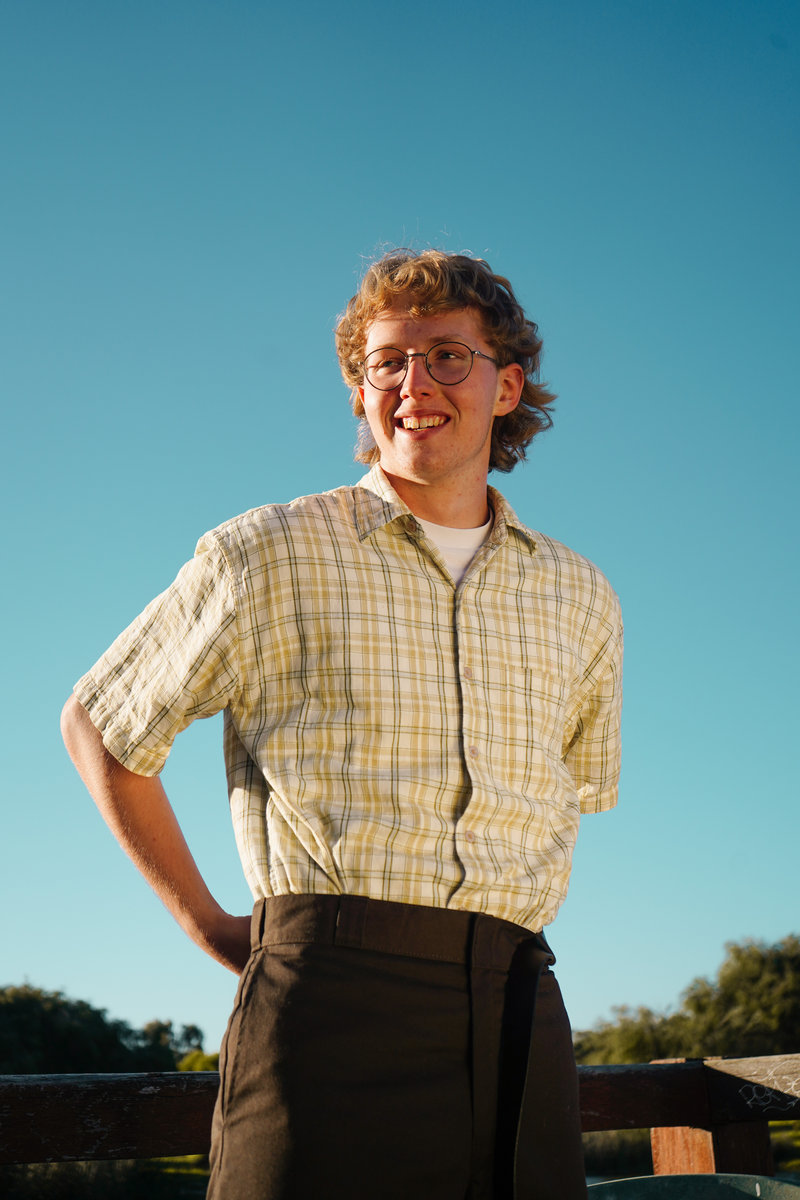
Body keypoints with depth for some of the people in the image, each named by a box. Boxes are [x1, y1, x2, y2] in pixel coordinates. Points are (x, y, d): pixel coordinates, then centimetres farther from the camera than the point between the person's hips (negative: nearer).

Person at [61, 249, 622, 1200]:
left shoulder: (580, 598, 14)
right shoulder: (268, 555, 4)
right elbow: (96, 726, 12)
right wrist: (208, 925, 10)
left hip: (516, 1010, 4)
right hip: (332, 996, -3)